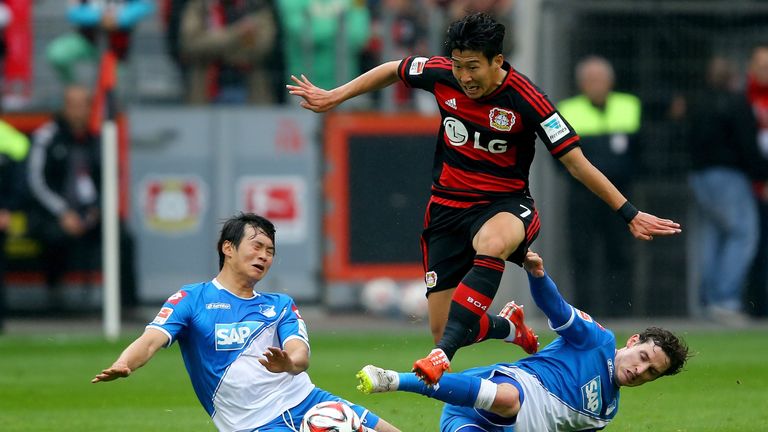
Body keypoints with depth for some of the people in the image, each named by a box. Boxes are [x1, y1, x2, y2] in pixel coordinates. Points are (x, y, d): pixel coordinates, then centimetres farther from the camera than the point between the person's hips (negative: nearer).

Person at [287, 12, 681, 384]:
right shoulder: (441, 74, -8)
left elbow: (576, 163, -14)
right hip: (448, 205, 4)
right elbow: (393, 71, 15)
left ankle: (443, 356, -49)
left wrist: (630, 215, -14)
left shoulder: (524, 100, -19)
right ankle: (507, 329, 34)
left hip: (504, 205, -4)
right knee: (442, 329, -2)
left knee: (492, 243, -43)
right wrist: (333, 97, 20)